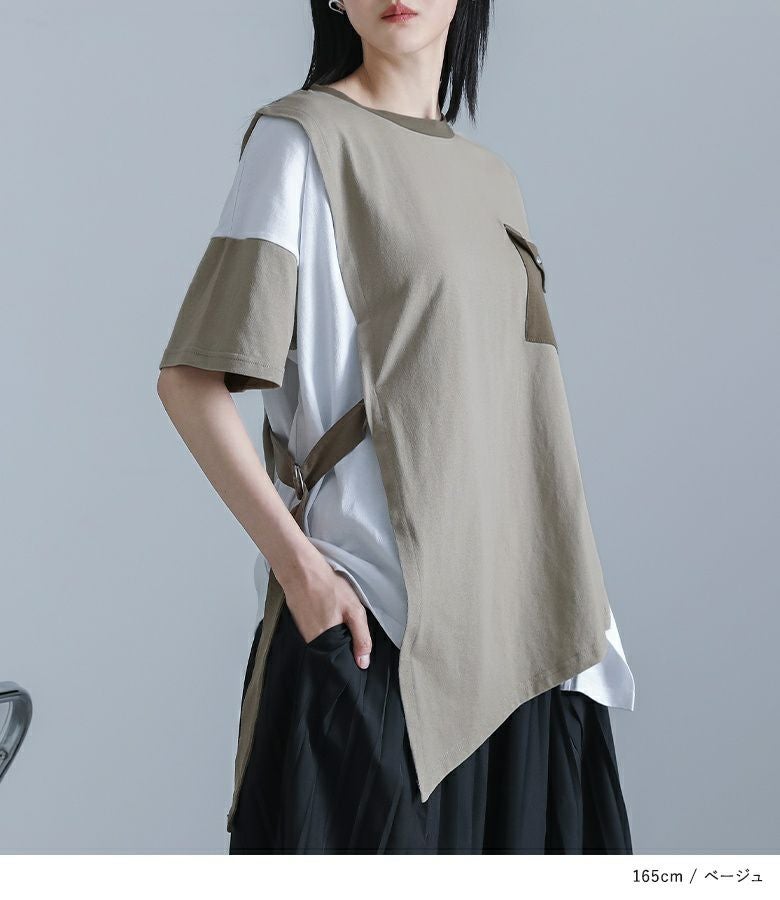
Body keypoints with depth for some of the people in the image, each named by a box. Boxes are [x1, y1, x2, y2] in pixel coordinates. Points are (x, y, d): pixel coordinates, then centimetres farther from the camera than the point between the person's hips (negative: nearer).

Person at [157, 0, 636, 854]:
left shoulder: (488, 178, 15)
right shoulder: (303, 137, -4)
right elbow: (190, 380, -10)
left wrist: (570, 597, 9)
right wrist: (298, 567, -18)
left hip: (510, 615, 6)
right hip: (376, 620, -6)